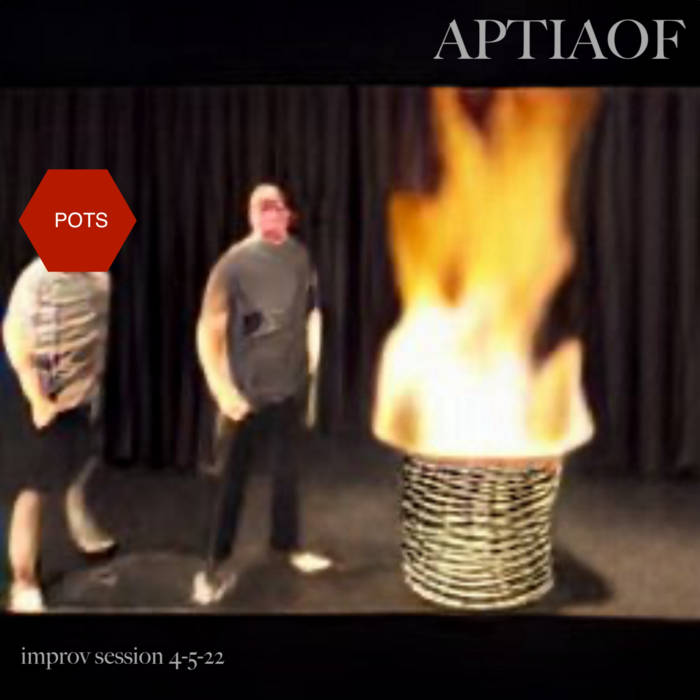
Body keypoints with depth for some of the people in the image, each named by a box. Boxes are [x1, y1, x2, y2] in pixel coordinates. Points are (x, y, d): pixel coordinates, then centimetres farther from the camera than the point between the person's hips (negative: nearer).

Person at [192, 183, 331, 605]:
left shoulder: (300, 257, 1)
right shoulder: (234, 263, -12)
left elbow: (312, 315, 9)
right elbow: (208, 331, -13)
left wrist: (312, 375, 10)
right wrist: (222, 389, -17)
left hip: (292, 387, 4)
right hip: (247, 391, -4)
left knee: (288, 471, 16)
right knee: (233, 479, 5)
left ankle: (287, 544, 34)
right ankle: (218, 564, 18)